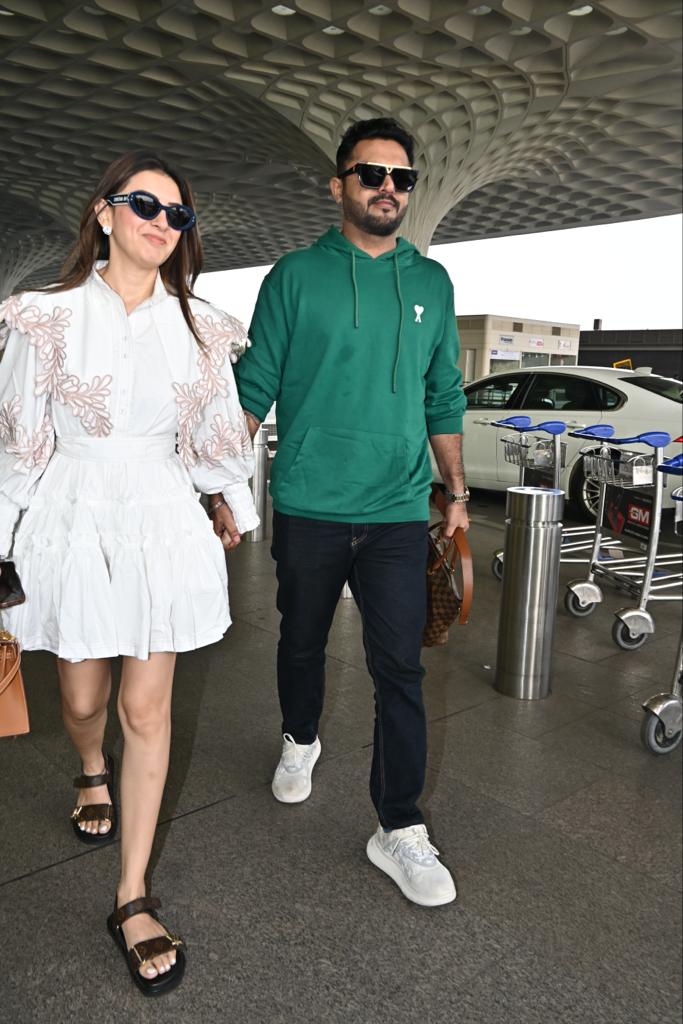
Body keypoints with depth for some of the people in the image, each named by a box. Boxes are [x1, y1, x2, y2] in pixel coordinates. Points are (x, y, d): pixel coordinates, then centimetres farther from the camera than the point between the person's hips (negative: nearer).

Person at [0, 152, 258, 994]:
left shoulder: (196, 326, 4)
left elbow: (216, 428, 14)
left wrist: (234, 500, 23)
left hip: (161, 517, 1)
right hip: (72, 514, -1)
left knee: (148, 709, 1)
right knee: (82, 697, 14)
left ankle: (132, 901, 15)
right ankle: (94, 771, 53)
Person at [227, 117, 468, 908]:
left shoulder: (431, 283, 8)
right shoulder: (296, 276, -1)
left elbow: (444, 400, 12)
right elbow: (255, 388, -1)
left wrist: (456, 493, 11)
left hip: (397, 514, 1)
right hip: (308, 508, -1)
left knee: (400, 668, 0)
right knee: (302, 642, 18)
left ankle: (399, 829, 13)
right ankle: (300, 741, 46)